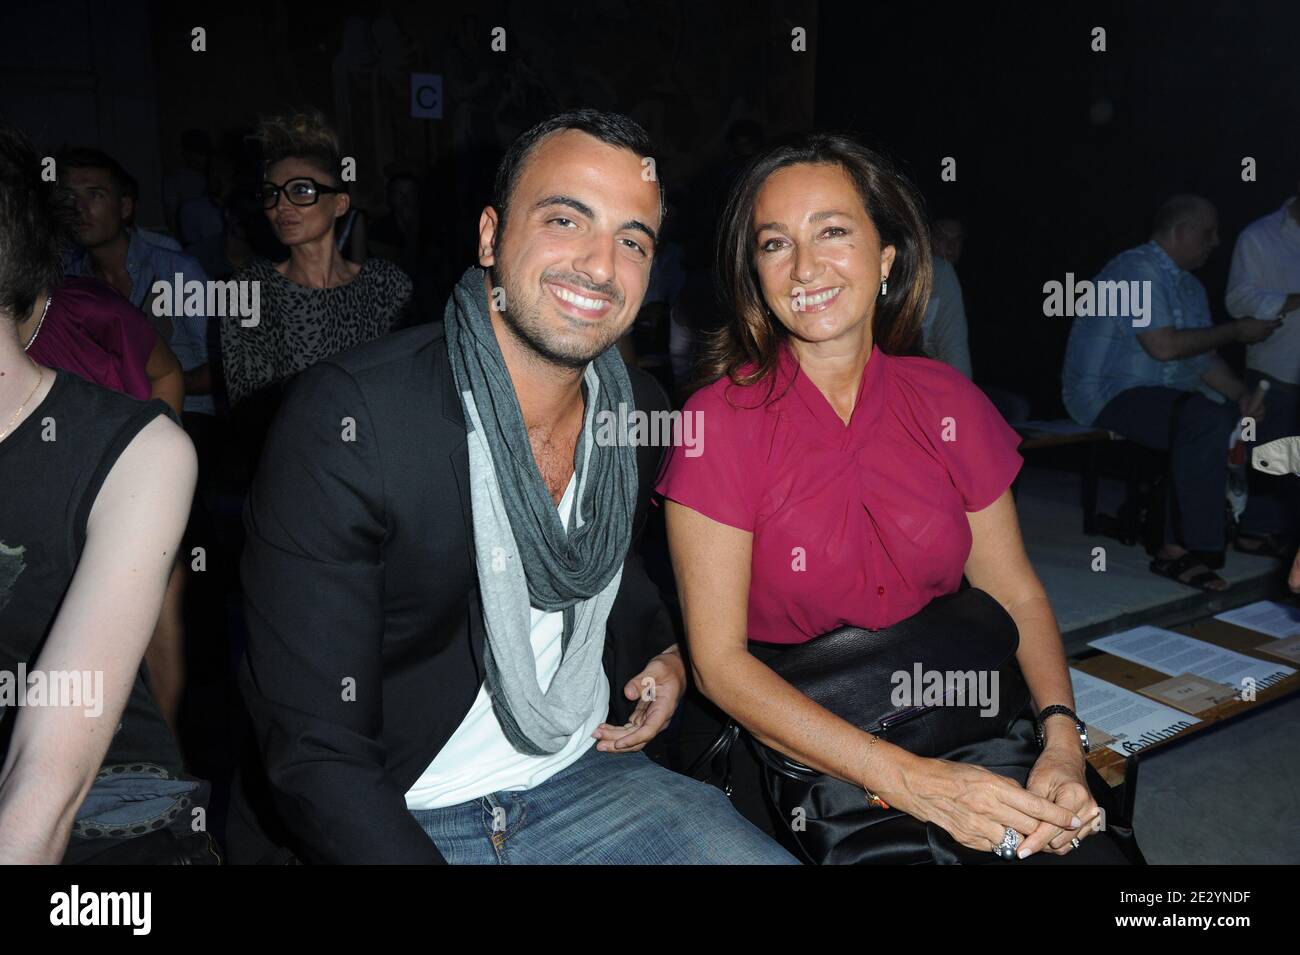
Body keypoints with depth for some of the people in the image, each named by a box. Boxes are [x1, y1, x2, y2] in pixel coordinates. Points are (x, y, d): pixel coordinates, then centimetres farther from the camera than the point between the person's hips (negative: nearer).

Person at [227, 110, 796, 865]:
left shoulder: (642, 412, -3)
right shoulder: (346, 419, -20)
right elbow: (314, 752, -21)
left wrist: (664, 651, 5)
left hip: (586, 773, 4)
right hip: (395, 816, -3)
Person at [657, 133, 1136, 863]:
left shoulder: (947, 402, 2)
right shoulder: (721, 421, -10)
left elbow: (1017, 593, 6)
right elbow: (720, 661, -13)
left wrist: (1062, 739, -13)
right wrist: (910, 780, -20)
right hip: (797, 744, -3)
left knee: (1097, 848, -17)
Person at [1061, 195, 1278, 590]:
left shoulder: (1189, 286, 18)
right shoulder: (1135, 269, -11)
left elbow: (1202, 358, 16)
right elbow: (1163, 346, -20)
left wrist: (1242, 393, -2)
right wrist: (1235, 331, -10)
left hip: (1163, 395, 10)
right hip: (1108, 394, -9)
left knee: (1239, 417, -7)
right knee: (1208, 420, -30)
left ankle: (1178, 548, -6)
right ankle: (1187, 549, -22)